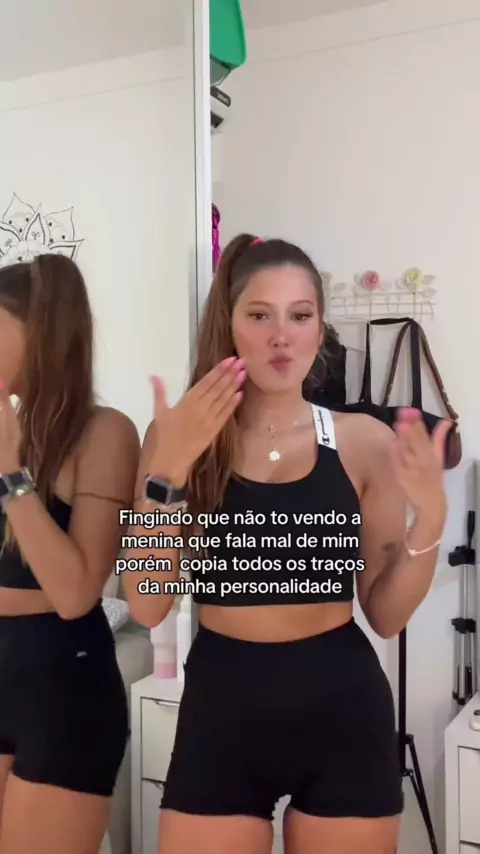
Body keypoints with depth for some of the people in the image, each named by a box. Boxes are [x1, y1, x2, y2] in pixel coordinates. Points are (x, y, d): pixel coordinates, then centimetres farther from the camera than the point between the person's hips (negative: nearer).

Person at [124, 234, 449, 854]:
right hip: (220, 712, 0)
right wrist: (167, 470, -19)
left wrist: (430, 515, -15)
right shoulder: (180, 437, -3)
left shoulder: (364, 441, -2)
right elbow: (147, 607, -9)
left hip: (342, 712, 1)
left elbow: (386, 615, 1)